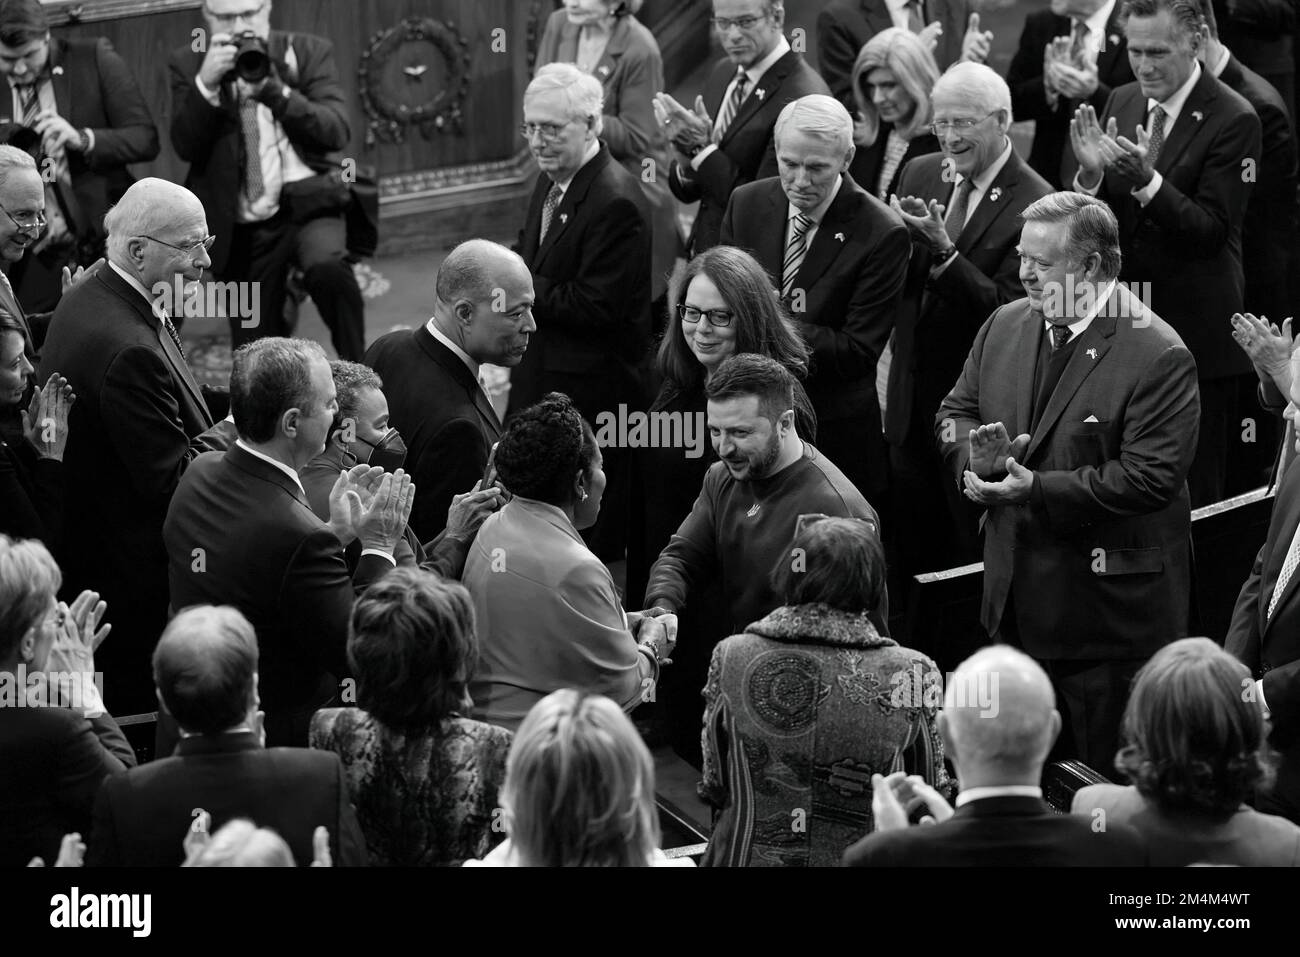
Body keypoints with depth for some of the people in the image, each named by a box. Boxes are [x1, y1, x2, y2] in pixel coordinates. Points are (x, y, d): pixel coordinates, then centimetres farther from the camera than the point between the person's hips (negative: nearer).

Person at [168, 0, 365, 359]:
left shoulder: (309, 52, 3)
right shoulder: (188, 63, 4)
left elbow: (336, 131, -9)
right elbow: (184, 146, -7)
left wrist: (275, 90, -23)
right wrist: (206, 83, -22)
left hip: (308, 199, -2)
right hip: (243, 225, 2)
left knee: (328, 268, -34)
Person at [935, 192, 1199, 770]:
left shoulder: (1160, 357, -17)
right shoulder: (1005, 326, 7)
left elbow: (1150, 478, -21)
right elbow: (956, 412, 15)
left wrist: (1038, 490, -25)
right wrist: (973, 453, -10)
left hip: (1109, 611, -7)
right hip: (1017, 599, 7)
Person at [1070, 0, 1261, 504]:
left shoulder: (1233, 121, -12)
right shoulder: (1121, 103, 7)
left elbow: (1211, 232, -17)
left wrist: (1147, 180, -30)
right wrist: (1090, 174, -14)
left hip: (1197, 335, -6)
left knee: (1196, 494, 1)